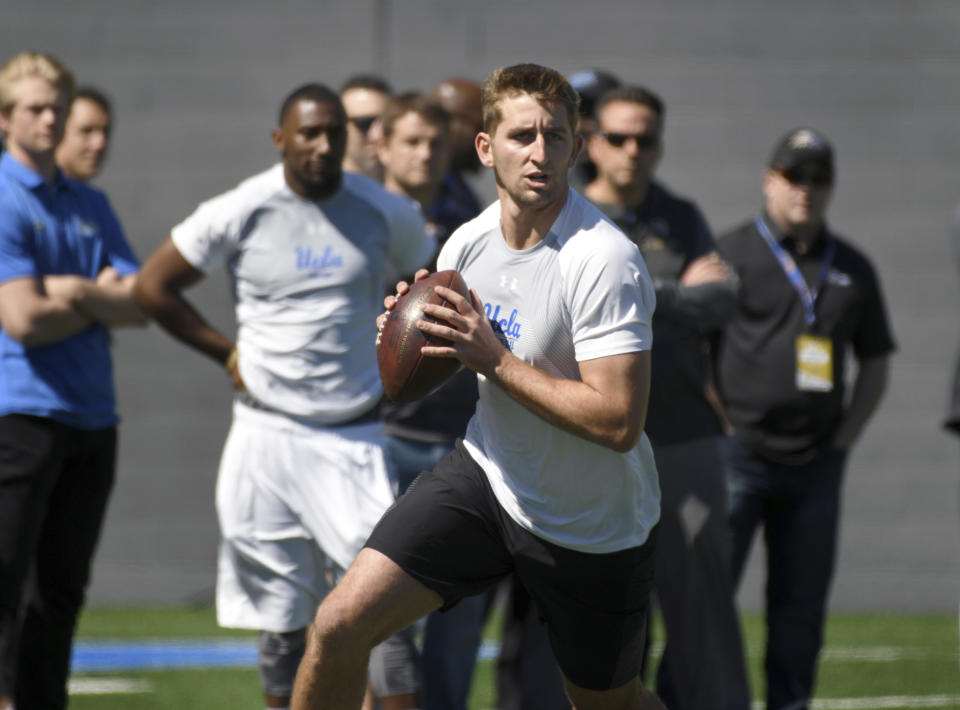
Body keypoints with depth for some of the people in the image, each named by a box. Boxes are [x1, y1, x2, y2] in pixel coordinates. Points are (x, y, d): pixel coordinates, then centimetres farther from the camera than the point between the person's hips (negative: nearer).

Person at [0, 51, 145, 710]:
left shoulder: (91, 205, 16)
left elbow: (140, 305, 8)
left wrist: (70, 292, -9)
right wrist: (101, 298, -2)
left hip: (92, 418, 7)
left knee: (61, 590, 9)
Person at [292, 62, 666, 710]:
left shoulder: (604, 259, -25)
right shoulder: (468, 244, -4)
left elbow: (618, 421, -31)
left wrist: (495, 359, -28)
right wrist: (407, 327, -11)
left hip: (594, 528, -5)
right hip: (488, 477, 5)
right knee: (338, 627, -10)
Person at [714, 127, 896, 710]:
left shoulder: (852, 269, 14)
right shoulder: (730, 255, 0)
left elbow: (875, 363, 19)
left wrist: (844, 438, 7)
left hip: (817, 463, 4)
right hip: (739, 457, -4)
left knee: (802, 603, 5)